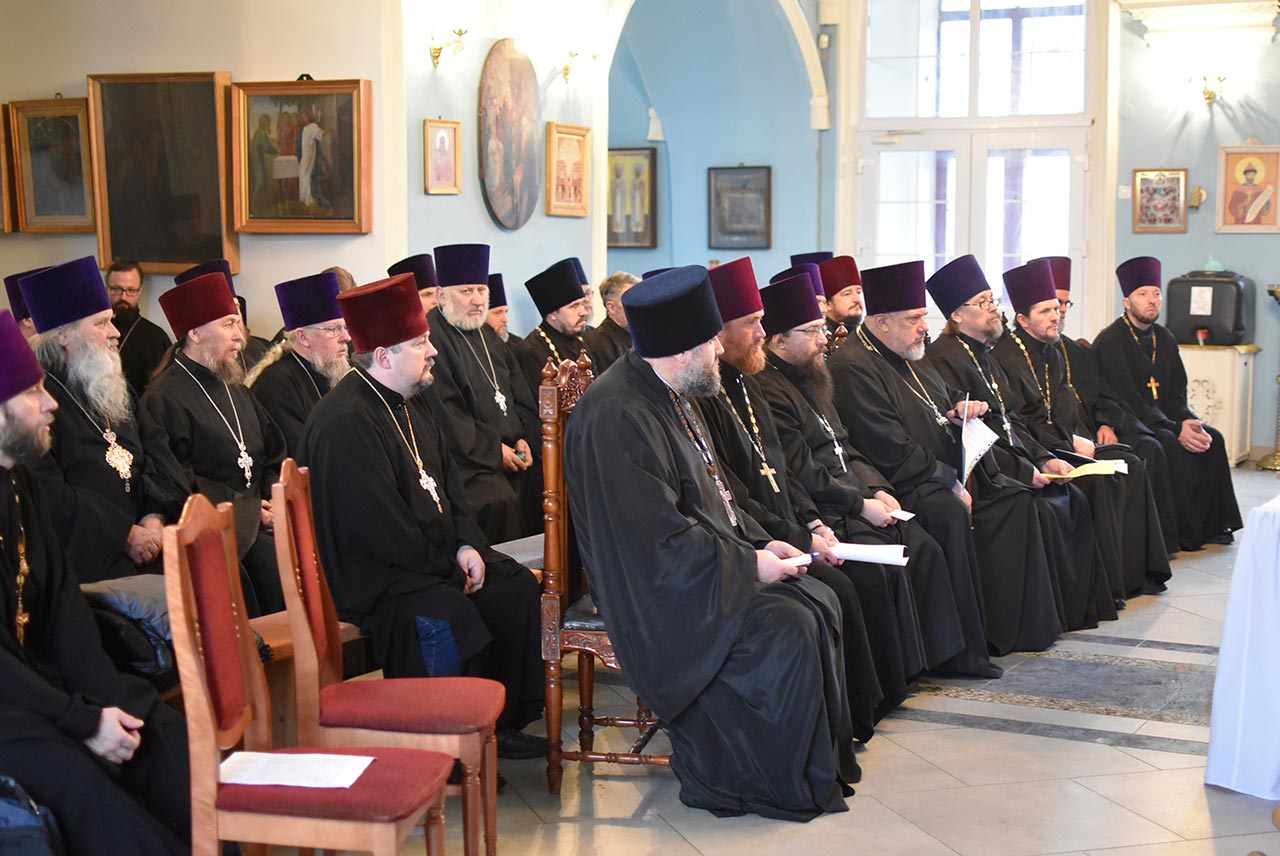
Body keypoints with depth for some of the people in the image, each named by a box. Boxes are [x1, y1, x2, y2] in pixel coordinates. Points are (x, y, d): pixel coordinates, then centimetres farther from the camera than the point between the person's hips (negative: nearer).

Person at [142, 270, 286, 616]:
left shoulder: (236, 389, 22)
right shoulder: (164, 398, -6)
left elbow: (274, 455, 23)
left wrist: (275, 500, 2)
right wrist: (249, 508, -11)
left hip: (257, 522, 7)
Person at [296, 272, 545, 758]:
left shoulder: (416, 402, 11)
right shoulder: (344, 423, -21)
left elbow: (446, 478, 17)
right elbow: (376, 523, -24)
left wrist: (466, 545, 1)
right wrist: (444, 567, -15)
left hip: (433, 555, 10)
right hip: (368, 572, -10)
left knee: (516, 588, 0)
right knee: (447, 615, -32)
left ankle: (503, 722, 8)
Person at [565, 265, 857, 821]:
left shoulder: (667, 394, 9)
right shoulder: (618, 418, -25)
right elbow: (659, 540, -27)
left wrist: (758, 541, 4)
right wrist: (749, 563, -18)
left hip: (704, 562, 10)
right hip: (654, 590, -10)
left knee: (818, 602, 3)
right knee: (786, 630, -22)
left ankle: (821, 758, 12)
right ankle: (776, 781, -5)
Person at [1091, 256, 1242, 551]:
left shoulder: (1164, 339, 11)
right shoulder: (1110, 342, -12)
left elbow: (1177, 394, 10)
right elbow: (1128, 400, -19)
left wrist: (1187, 421, -13)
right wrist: (1175, 429, -25)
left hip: (1161, 419, 7)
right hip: (1124, 424, -7)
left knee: (1212, 439, -12)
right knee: (1172, 447, -30)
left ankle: (1210, 526, -4)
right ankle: (1183, 532, -21)